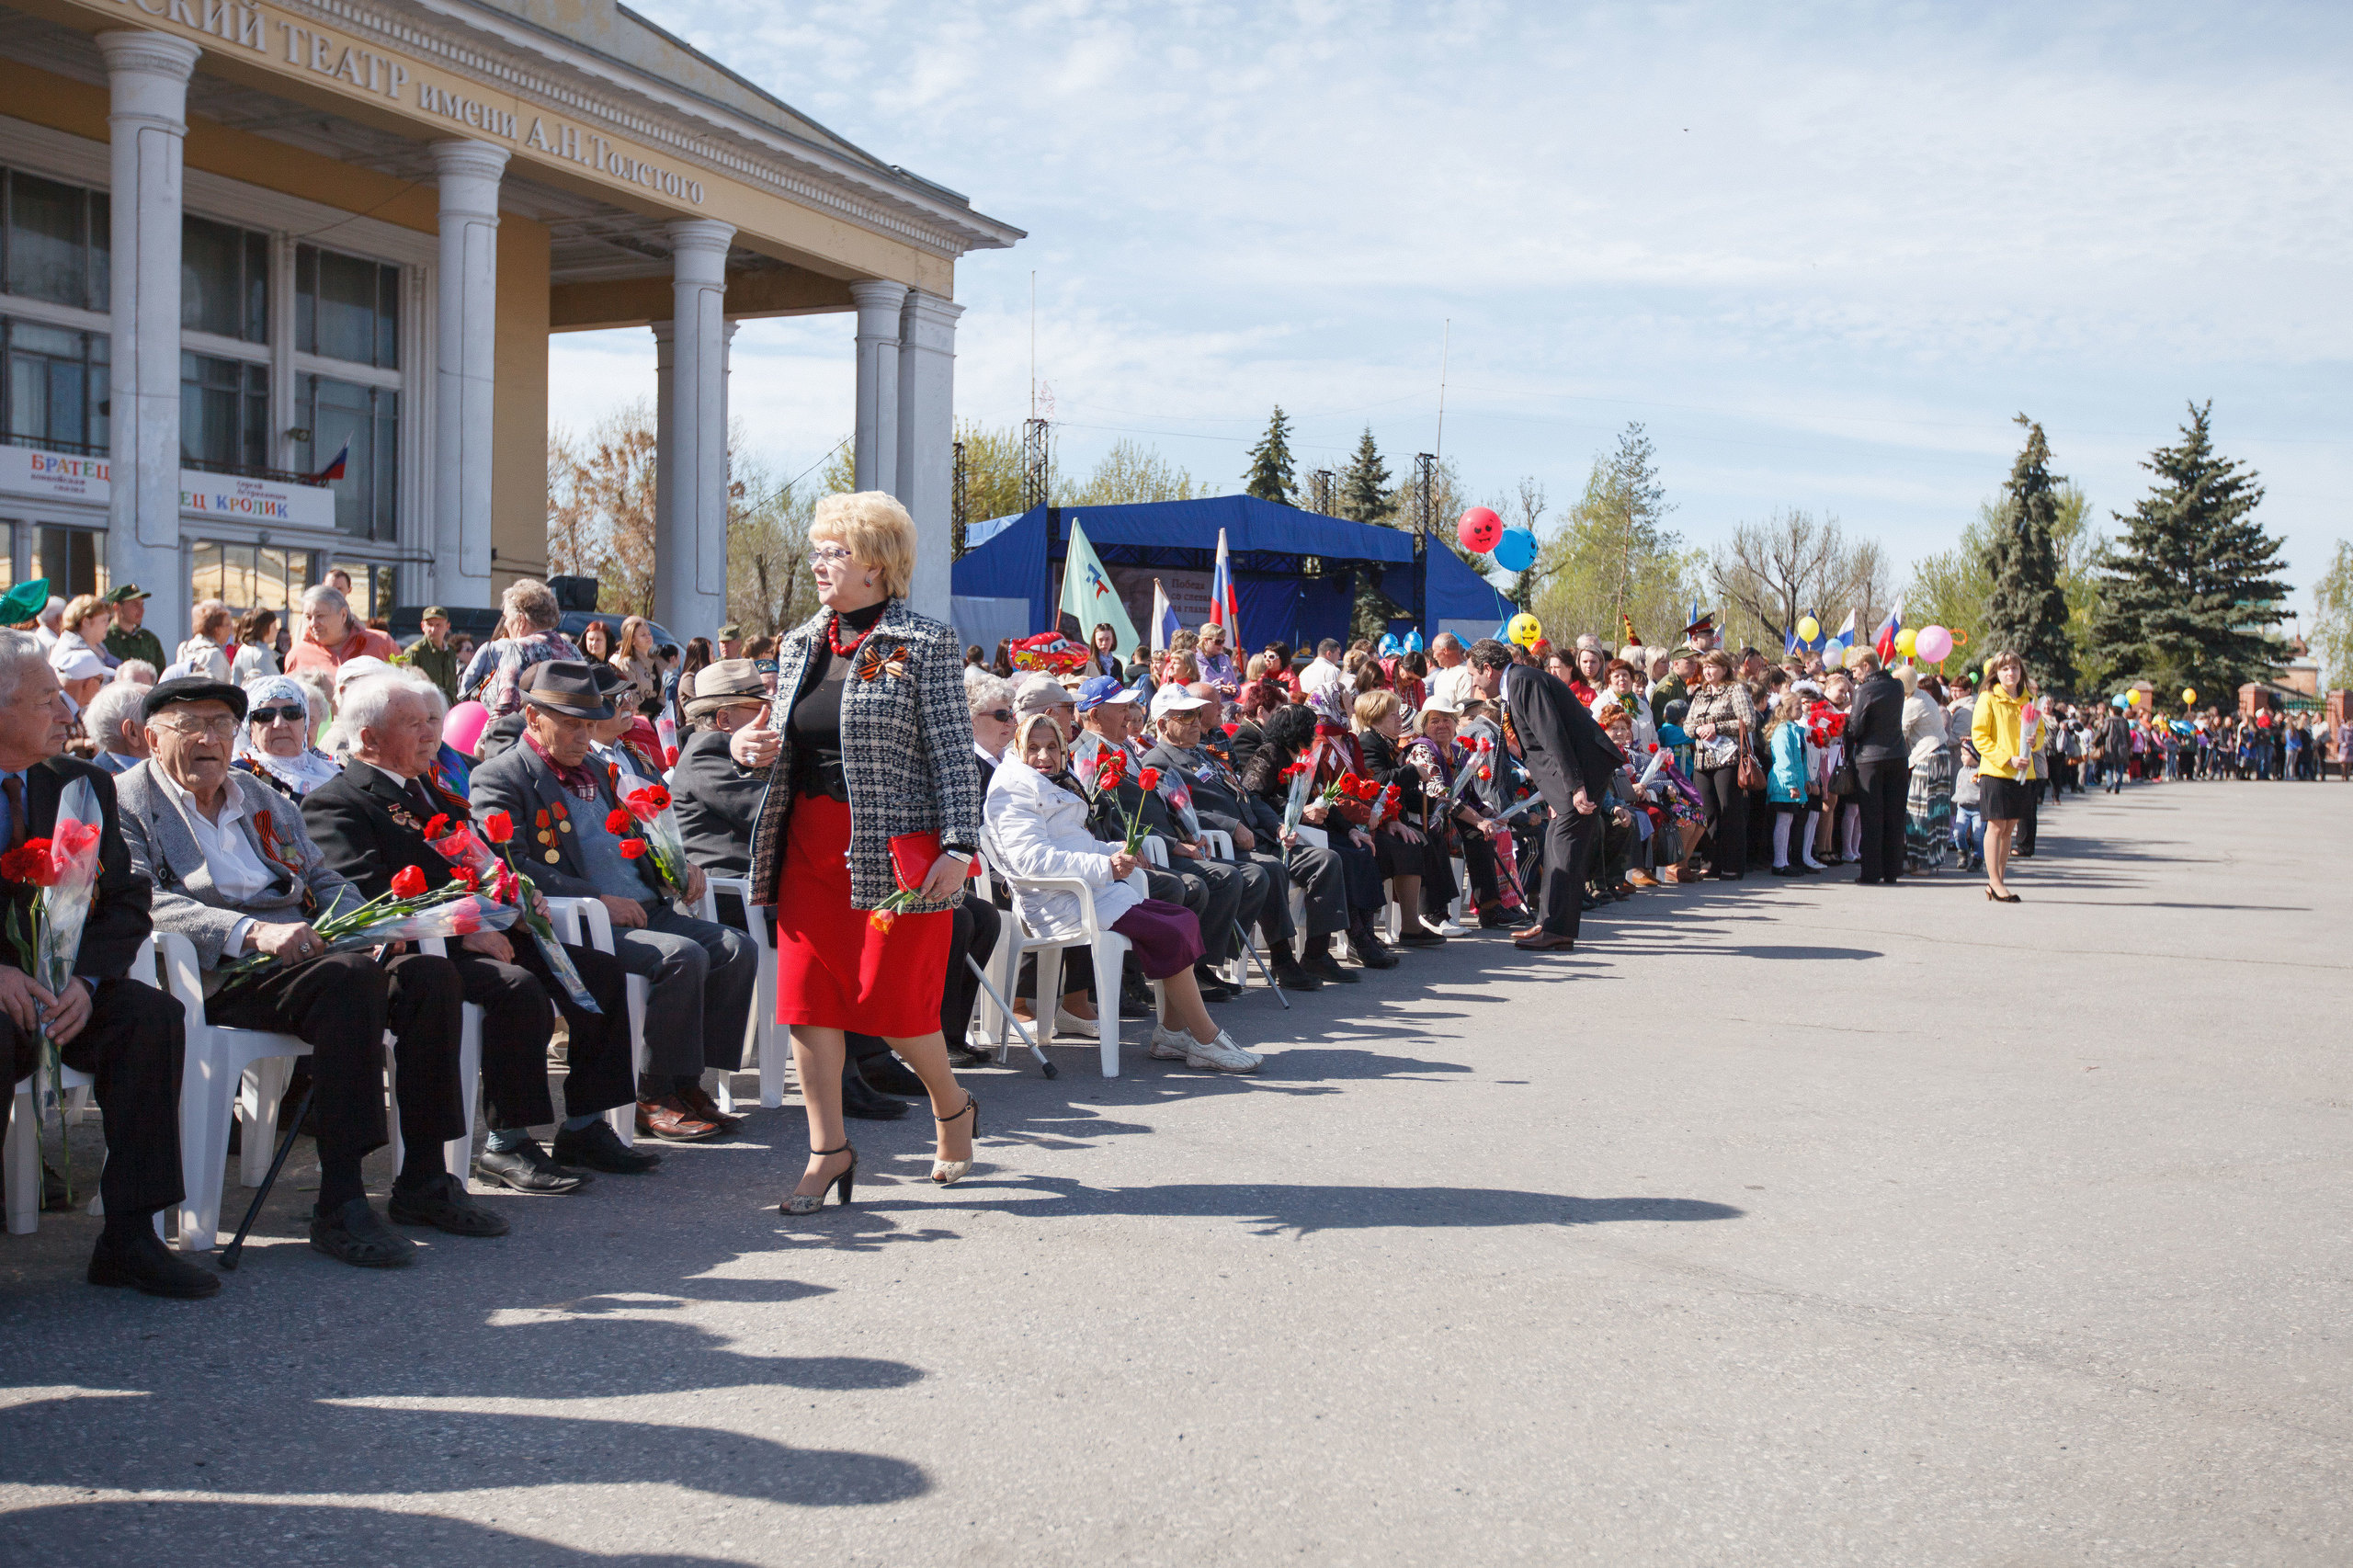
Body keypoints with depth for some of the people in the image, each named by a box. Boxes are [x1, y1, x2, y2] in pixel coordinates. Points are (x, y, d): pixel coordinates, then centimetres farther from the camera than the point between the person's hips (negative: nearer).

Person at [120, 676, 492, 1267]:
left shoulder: (263, 798, 27)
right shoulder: (126, 802, 5)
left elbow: (321, 879, 26)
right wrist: (253, 931, -25)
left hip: (304, 950, 7)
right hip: (217, 973, -7)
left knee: (431, 973, -18)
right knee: (350, 977, -34)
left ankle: (423, 1180, -12)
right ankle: (339, 1205, -36)